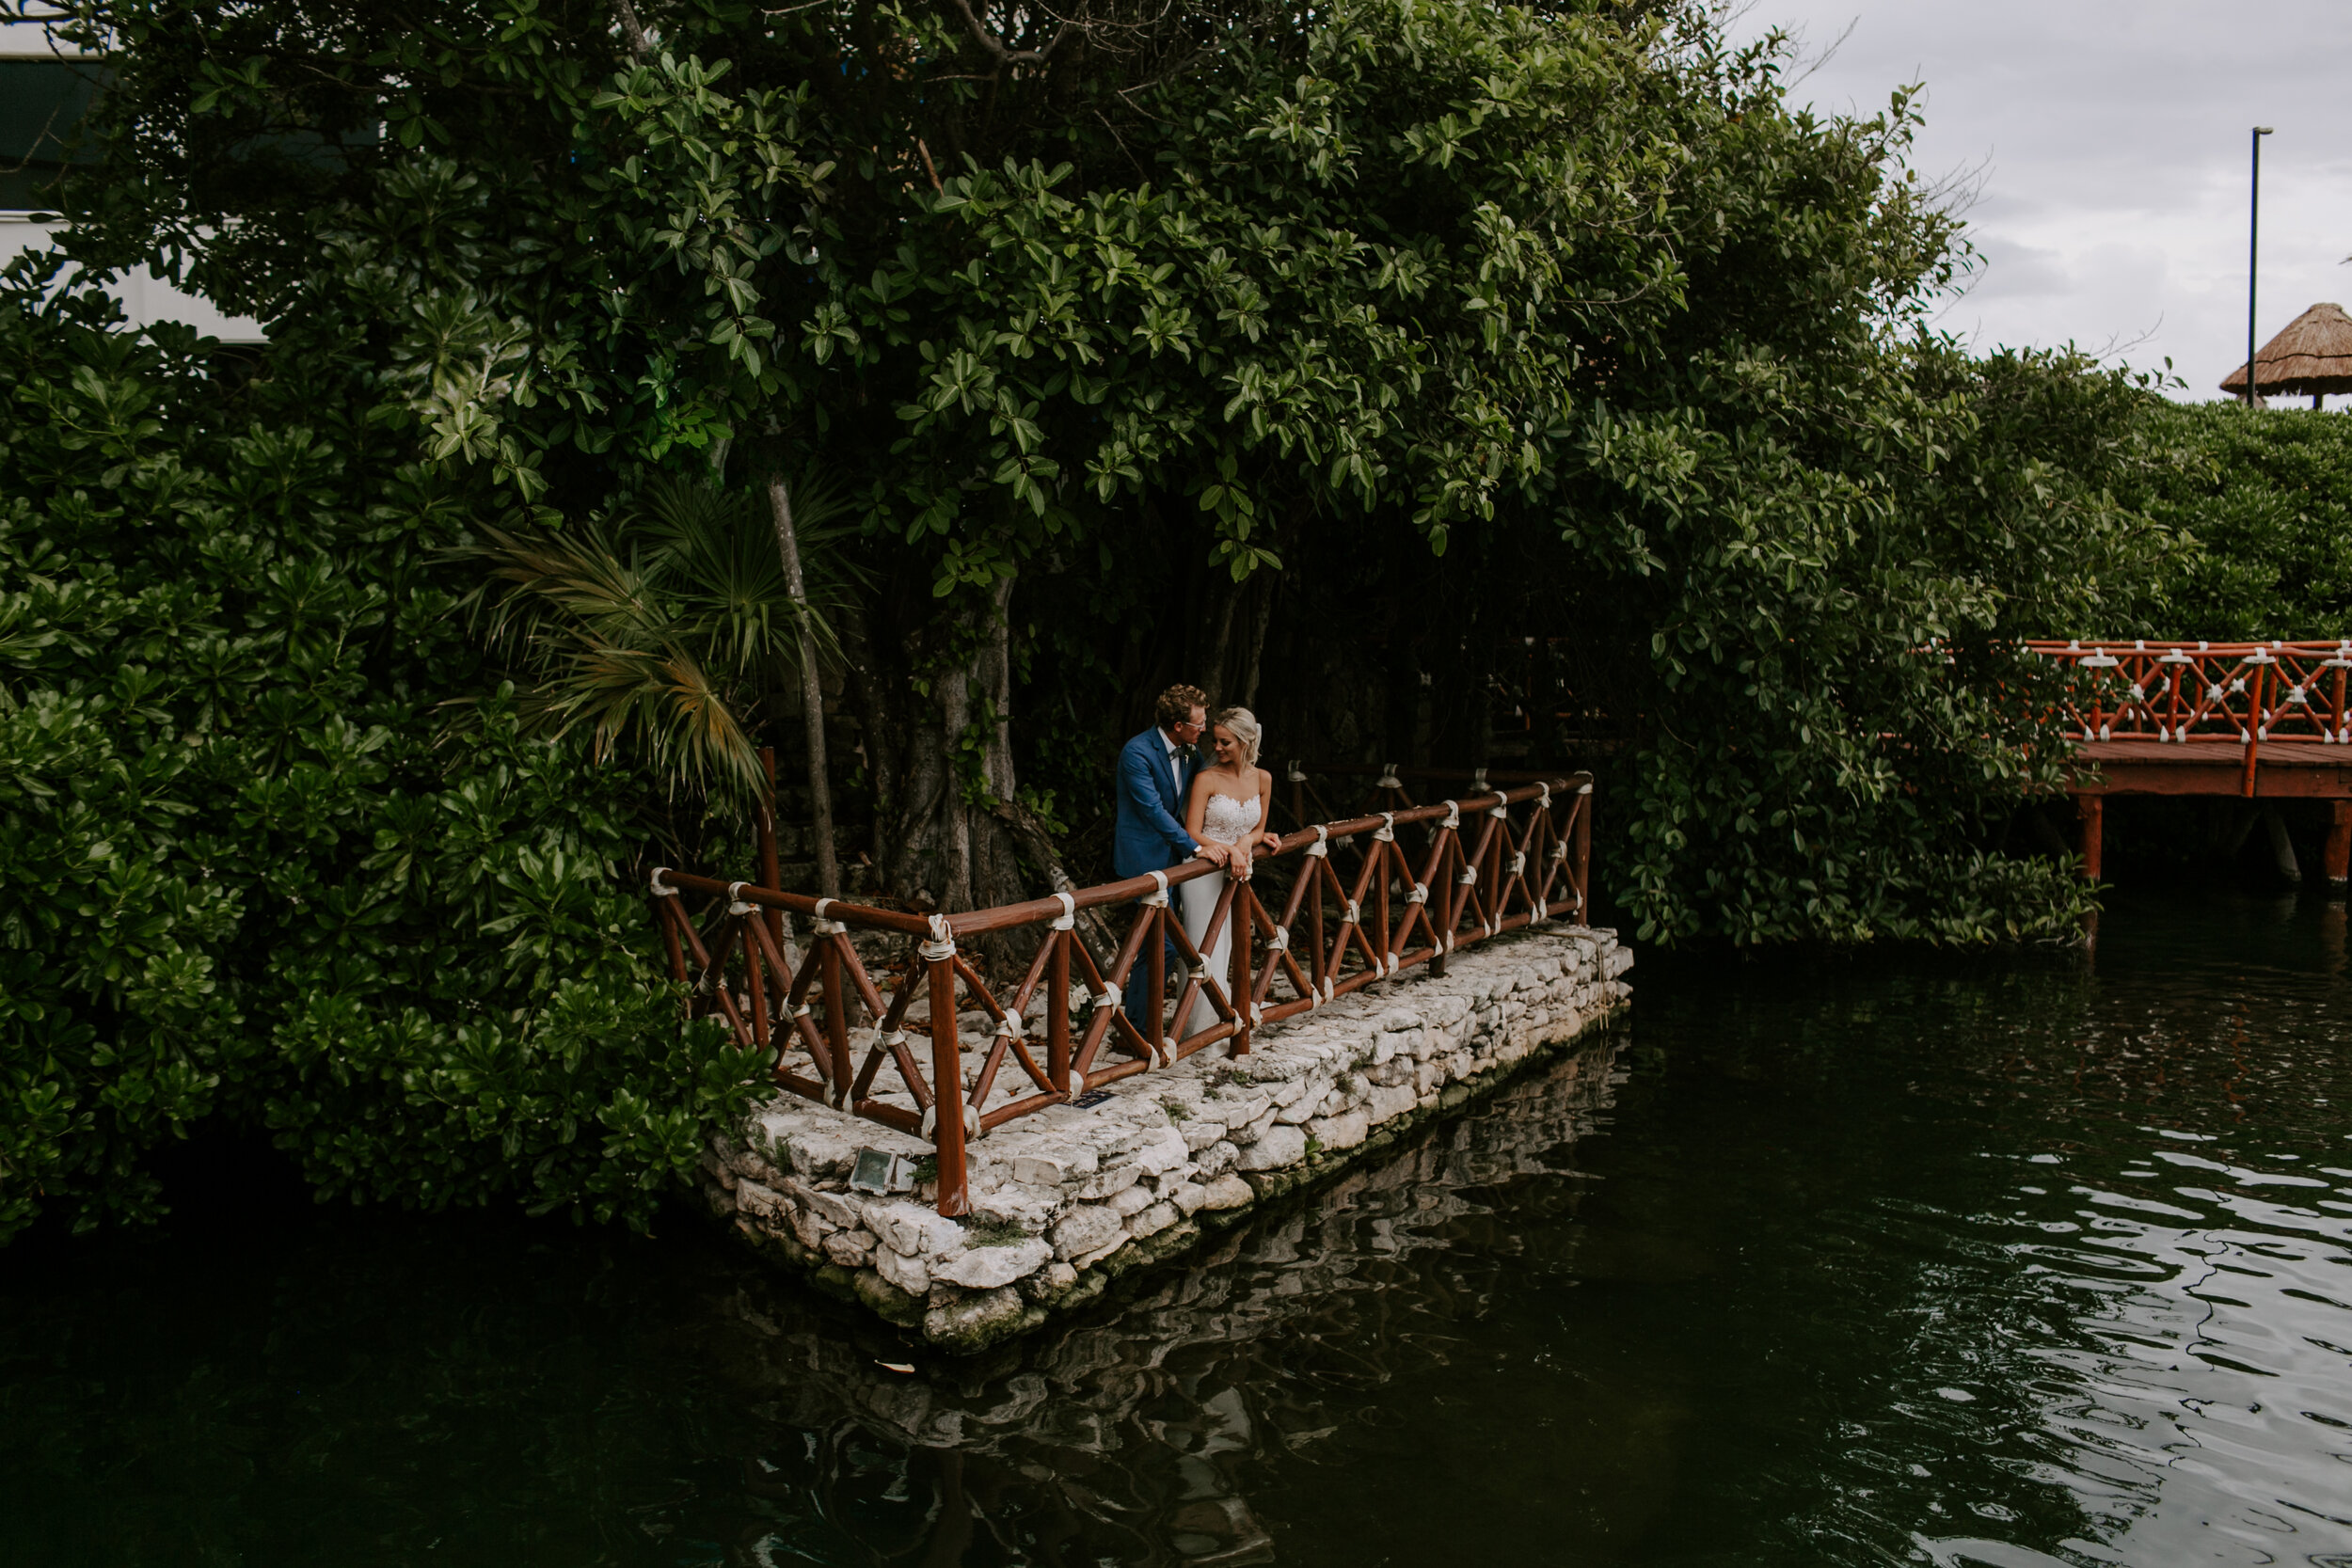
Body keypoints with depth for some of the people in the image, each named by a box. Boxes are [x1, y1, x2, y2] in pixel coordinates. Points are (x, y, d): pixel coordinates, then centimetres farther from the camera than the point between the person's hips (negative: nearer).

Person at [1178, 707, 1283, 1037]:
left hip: (1240, 872, 5)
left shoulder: (1262, 779, 4)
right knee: (1205, 949, -6)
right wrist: (1229, 850, -25)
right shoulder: (1206, 779, -10)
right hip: (1205, 871, -4)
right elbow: (1192, 834, -13)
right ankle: (1191, 1024, 2)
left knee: (1235, 946, 8)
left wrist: (1248, 840, -8)